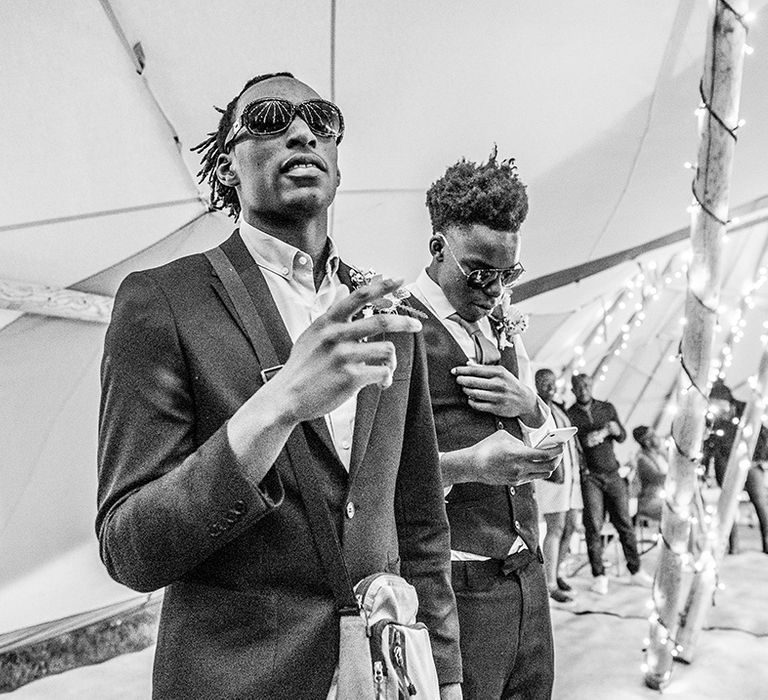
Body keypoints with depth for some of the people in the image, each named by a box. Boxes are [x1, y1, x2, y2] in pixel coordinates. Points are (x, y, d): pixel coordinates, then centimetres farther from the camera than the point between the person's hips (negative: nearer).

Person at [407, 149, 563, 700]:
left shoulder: (503, 331, 13)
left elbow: (553, 461, 19)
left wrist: (529, 406, -2)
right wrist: (470, 464, -28)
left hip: (527, 575, 7)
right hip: (454, 589, -7)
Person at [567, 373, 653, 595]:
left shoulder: (607, 408, 10)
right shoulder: (569, 415, -3)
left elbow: (623, 437, 12)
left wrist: (616, 430, -10)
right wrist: (585, 441, -26)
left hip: (612, 474, 4)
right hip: (589, 476, -3)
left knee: (624, 523, 6)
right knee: (593, 526, -5)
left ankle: (635, 572, 17)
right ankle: (599, 577, 2)